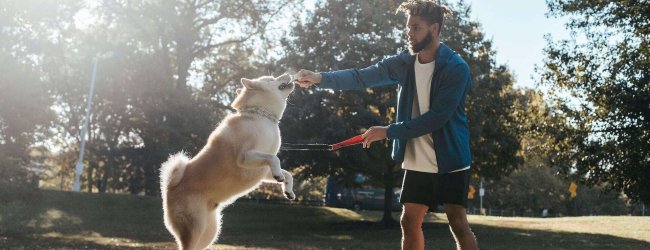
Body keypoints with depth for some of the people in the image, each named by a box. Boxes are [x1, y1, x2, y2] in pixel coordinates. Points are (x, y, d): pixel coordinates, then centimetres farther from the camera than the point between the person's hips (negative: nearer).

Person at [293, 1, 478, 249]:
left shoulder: (456, 68, -16)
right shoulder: (404, 62, 2)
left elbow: (436, 118, -21)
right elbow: (361, 77, -3)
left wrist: (388, 132, -19)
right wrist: (320, 78, -17)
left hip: (450, 160, -6)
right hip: (417, 162, 6)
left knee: (457, 223, -6)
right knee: (409, 222, 8)